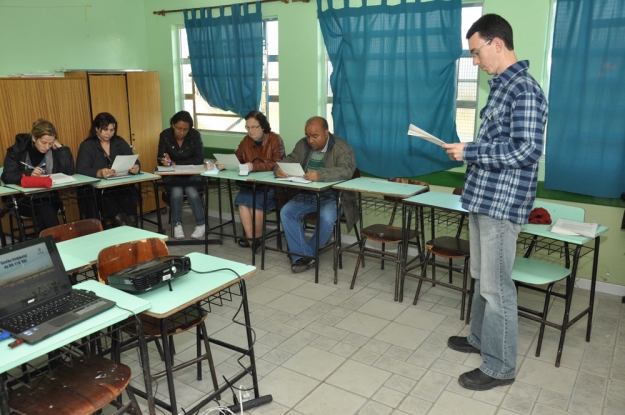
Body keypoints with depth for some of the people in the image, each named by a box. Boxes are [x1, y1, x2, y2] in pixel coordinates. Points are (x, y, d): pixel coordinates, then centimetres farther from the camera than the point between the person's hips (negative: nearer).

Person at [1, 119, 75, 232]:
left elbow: (69, 171, -7)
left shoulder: (54, 150, 3)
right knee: (46, 211, -29)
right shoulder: (18, 149, -1)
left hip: (49, 197, 1)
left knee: (45, 213, -30)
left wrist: (61, 147, -10)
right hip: (25, 199, -1)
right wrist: (29, 174, -24)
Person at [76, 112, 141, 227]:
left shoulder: (120, 142, 14)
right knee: (119, 219, -32)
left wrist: (136, 167, -20)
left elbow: (134, 161, 7)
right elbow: (81, 170, -10)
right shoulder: (87, 146, 3)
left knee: (131, 217, -30)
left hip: (122, 188, 2)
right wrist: (99, 173, -32)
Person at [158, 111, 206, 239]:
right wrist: (166, 161, -32)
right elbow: (160, 159, -7)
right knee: (176, 190, -31)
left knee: (191, 190, -31)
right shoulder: (165, 135, -6)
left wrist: (175, 163, -19)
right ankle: (177, 225, -19)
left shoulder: (195, 135, -10)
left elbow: (199, 159, -15)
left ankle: (201, 224, -19)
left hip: (192, 174, -1)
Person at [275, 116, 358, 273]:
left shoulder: (342, 148, -13)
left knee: (326, 218, -33)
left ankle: (309, 254, -8)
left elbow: (347, 171, -28)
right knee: (286, 212, -18)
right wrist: (279, 169, -21)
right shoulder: (302, 145, 5)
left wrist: (320, 175, -44)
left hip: (332, 197, -5)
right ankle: (303, 255, -13)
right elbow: (290, 160, 5)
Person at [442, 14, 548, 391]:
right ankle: (481, 338, 36)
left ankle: (500, 367, 14)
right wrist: (466, 150, 10)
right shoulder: (502, 86, 14)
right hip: (484, 198, 10)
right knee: (482, 277, 20)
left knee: (496, 285, -1)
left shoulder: (525, 90, -16)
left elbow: (528, 150, -23)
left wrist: (471, 152, -19)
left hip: (502, 203, -10)